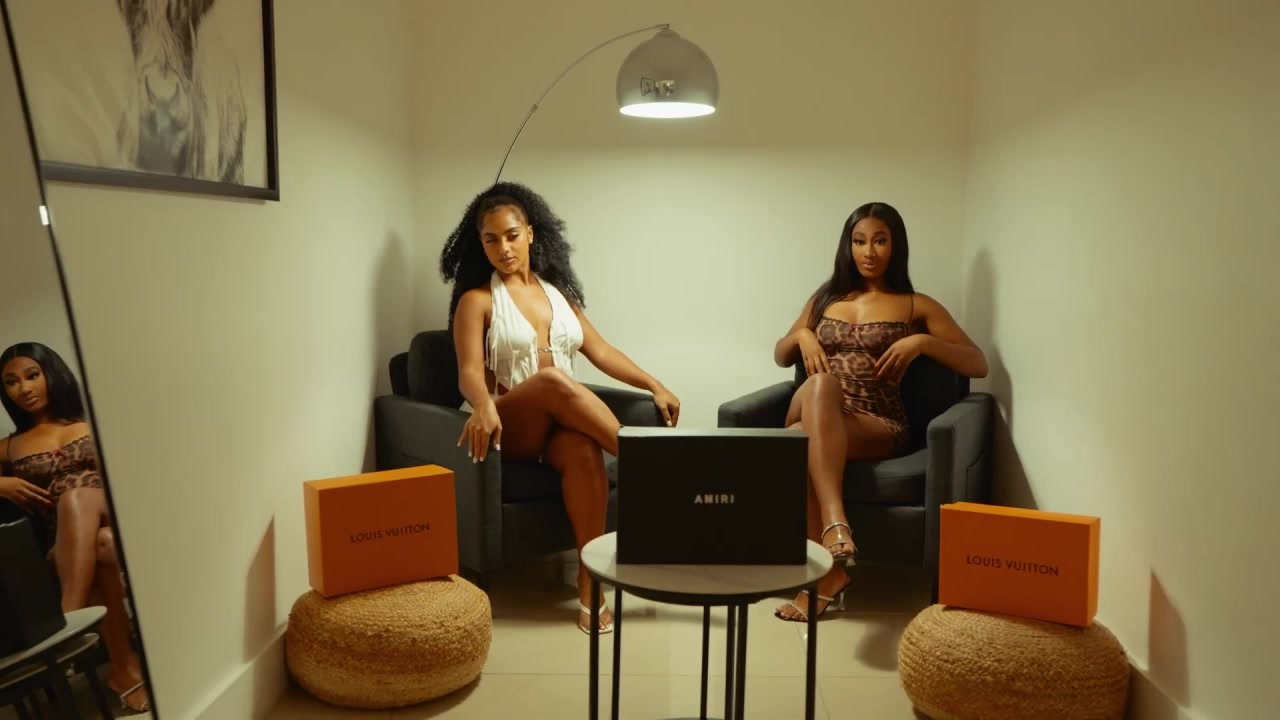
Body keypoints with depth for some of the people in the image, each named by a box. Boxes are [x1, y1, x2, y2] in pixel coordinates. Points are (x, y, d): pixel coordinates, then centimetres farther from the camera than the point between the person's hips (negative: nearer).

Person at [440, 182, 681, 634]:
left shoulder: (558, 292, 16)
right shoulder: (476, 299, 2)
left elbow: (600, 351, 12)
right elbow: (469, 372, -12)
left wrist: (654, 385, -1)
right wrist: (483, 405, -36)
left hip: (562, 424, 3)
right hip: (509, 426, -3)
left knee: (584, 450, -35)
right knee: (554, 381, -36)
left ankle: (590, 578, -31)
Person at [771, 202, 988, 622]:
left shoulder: (916, 306, 11)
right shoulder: (826, 298, 21)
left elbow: (979, 364, 6)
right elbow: (780, 356, 27)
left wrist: (923, 341, -10)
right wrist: (802, 335, 4)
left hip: (878, 426, -2)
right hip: (819, 418, 2)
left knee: (798, 443, -35)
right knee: (821, 384, -37)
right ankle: (835, 523, -46)